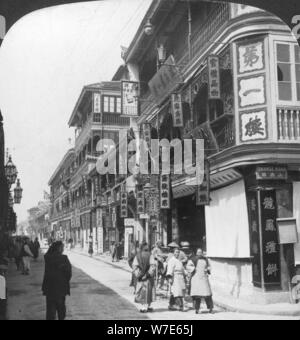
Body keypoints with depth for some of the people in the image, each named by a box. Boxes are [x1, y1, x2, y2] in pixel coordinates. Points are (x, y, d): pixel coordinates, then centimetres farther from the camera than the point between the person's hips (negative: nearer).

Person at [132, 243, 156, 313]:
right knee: (148, 291, 7)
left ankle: (144, 306, 7)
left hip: (140, 277, 1)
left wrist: (138, 274, -7)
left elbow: (134, 266, -6)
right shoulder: (150, 256, -5)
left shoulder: (137, 256, 0)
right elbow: (152, 266, -12)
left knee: (141, 291, 9)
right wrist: (149, 274, -10)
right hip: (148, 278, -1)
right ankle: (148, 306, 9)